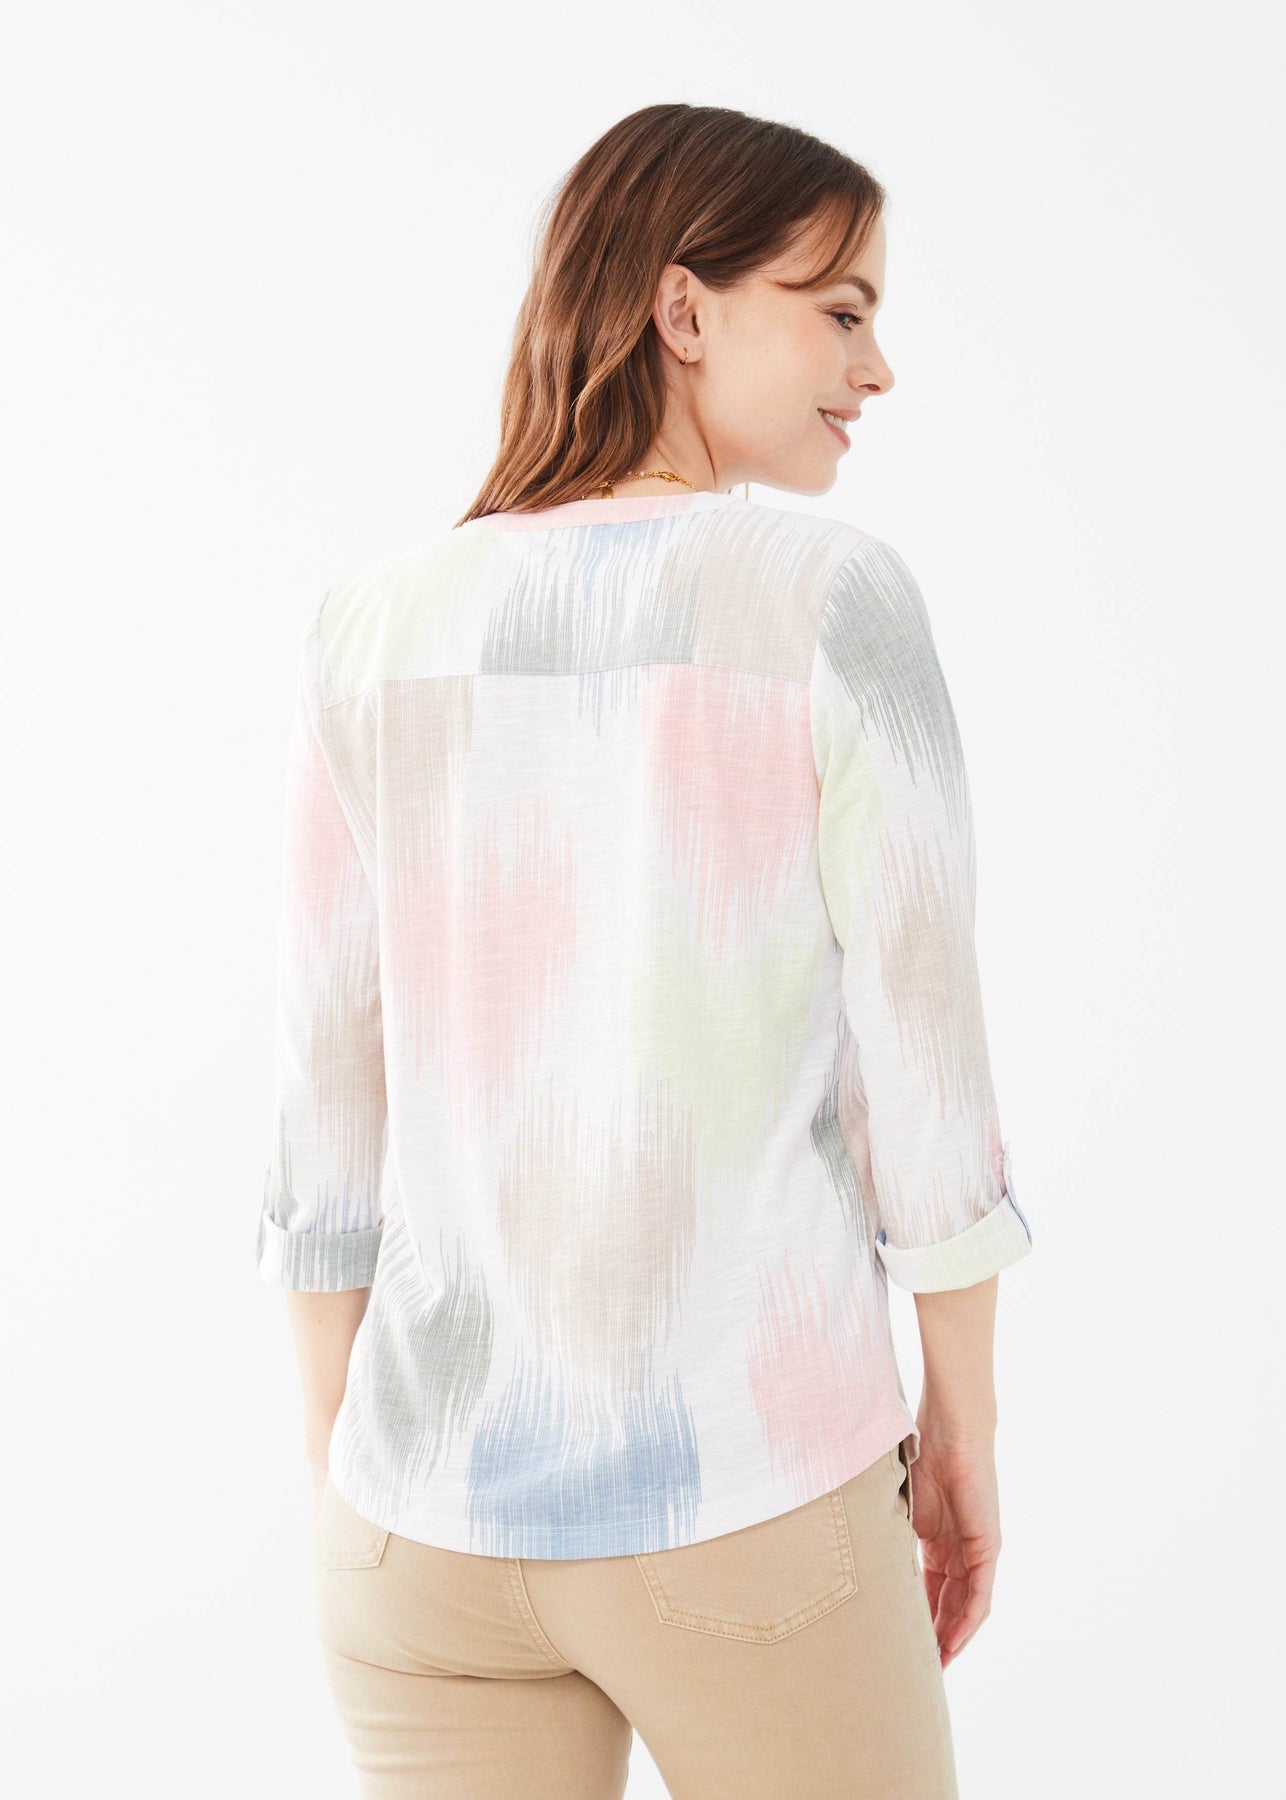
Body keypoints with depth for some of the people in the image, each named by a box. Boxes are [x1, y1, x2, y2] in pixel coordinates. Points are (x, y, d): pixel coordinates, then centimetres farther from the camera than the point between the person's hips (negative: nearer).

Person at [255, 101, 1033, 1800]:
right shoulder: (835, 597, -13)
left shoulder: (378, 628, -2)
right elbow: (924, 1056, -10)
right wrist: (968, 1424, 5)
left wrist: (340, 1476, 11)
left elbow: (332, 1103, 0)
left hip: (440, 1498, 4)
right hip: (744, 1507, -3)